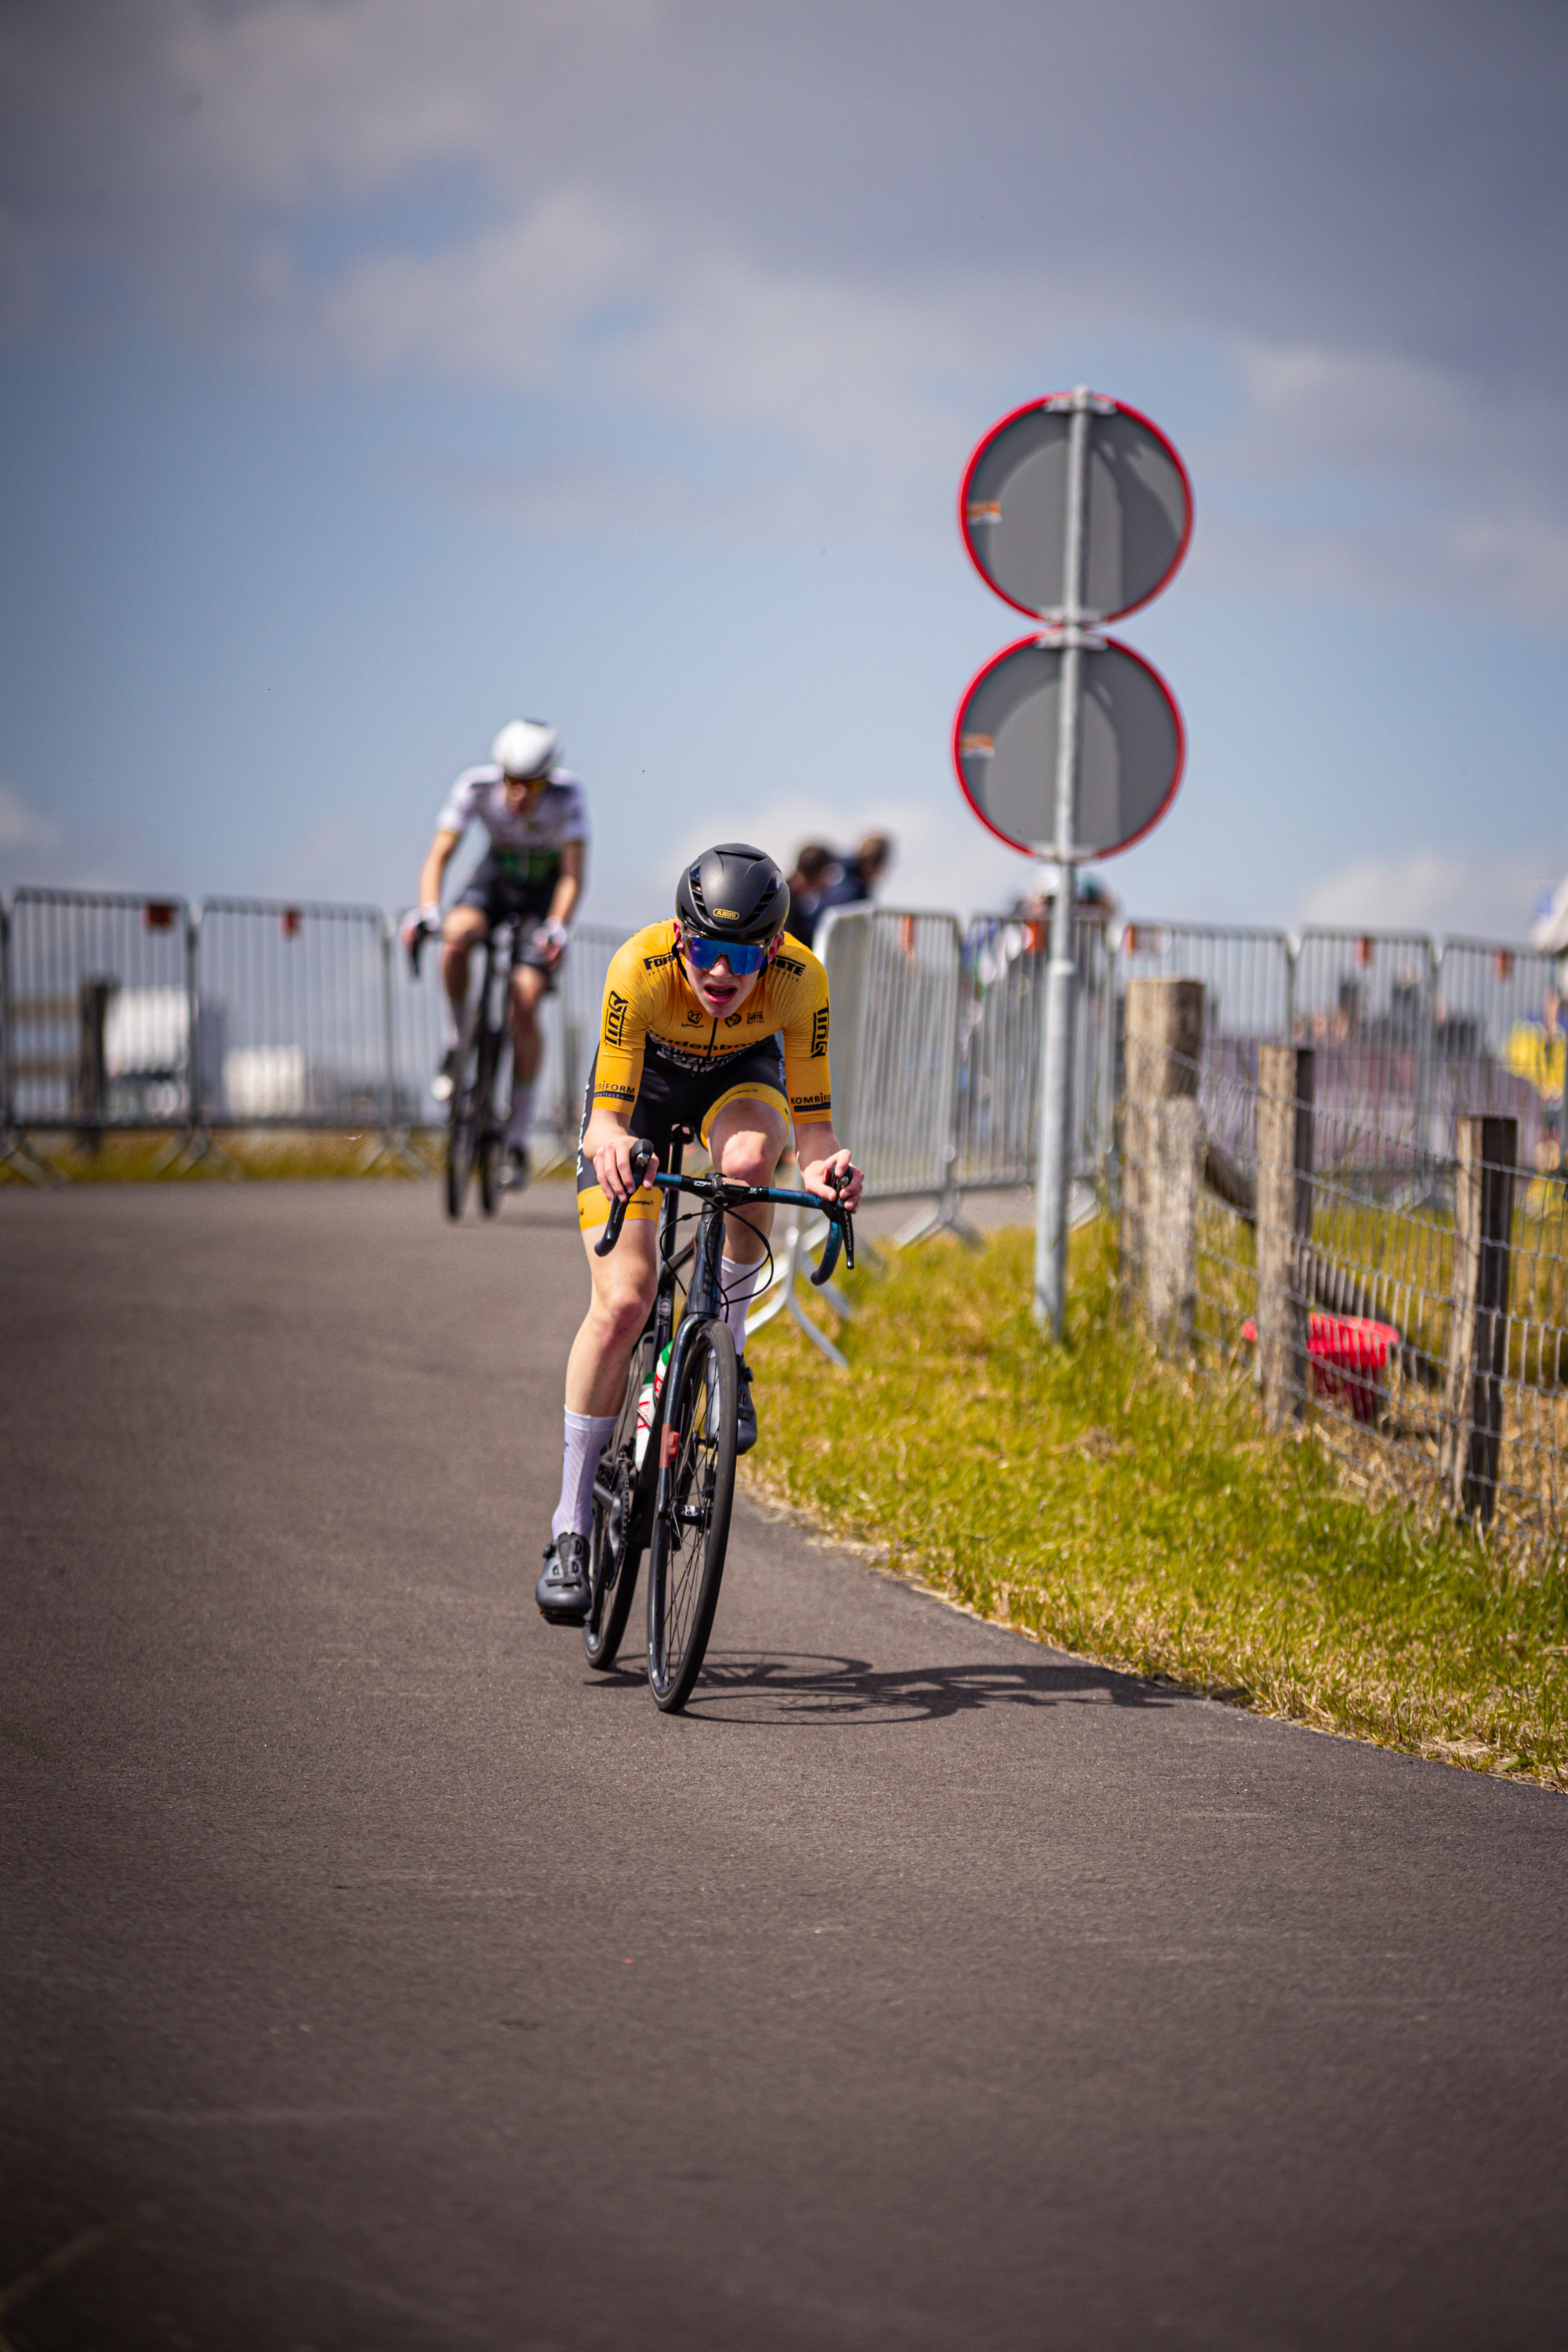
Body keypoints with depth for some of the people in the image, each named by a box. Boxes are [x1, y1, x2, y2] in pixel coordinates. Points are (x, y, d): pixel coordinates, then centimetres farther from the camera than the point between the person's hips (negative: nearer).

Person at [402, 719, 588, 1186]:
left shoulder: (567, 794, -28)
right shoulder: (476, 786, -25)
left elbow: (573, 874, -30)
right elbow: (439, 854, -26)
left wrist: (557, 928, -46)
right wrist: (426, 911, -43)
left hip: (547, 888, -1)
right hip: (497, 874, 2)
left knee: (525, 1003, -16)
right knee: (456, 937, -34)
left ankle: (517, 1140, -7)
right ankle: (457, 1041, -7)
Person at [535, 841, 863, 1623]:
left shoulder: (799, 980, -32)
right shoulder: (640, 968, -37)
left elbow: (810, 1122, -28)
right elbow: (607, 1115, -36)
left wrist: (823, 1167, -51)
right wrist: (609, 1144, -59)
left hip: (740, 1077, 1)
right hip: (642, 1082, -1)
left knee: (748, 1159, -37)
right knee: (623, 1303, -16)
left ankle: (725, 1355, -12)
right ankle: (571, 1526, -6)